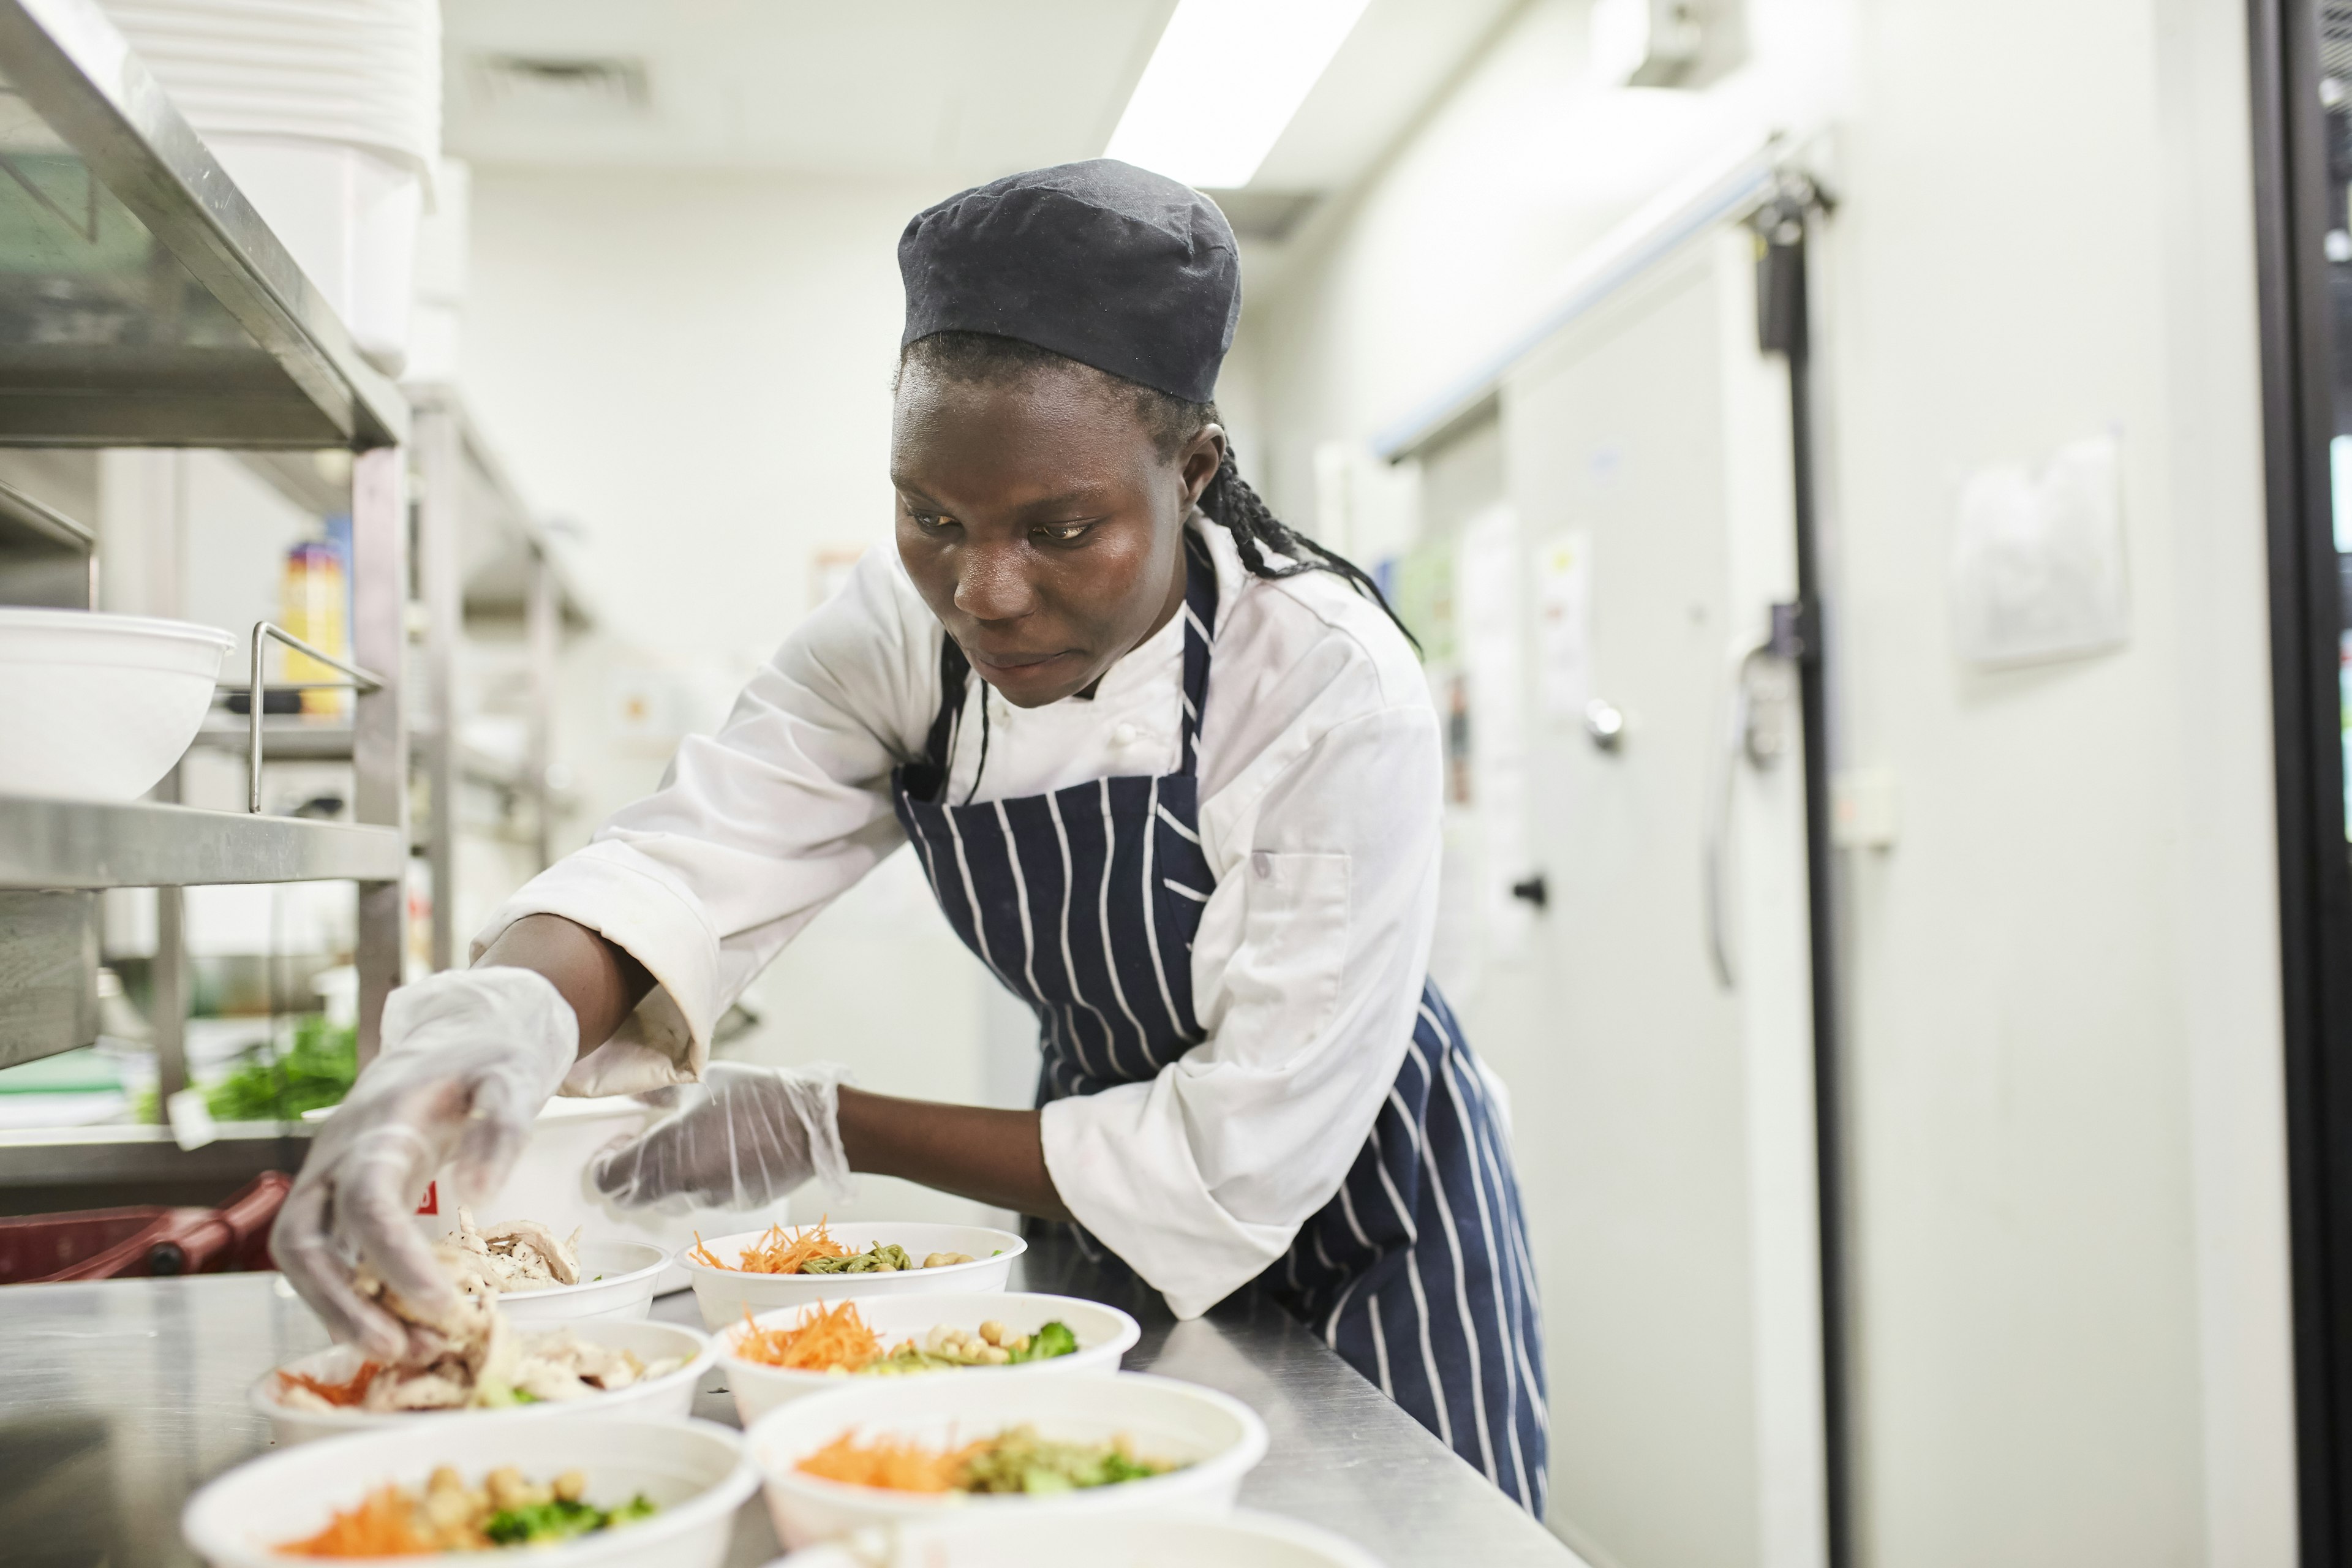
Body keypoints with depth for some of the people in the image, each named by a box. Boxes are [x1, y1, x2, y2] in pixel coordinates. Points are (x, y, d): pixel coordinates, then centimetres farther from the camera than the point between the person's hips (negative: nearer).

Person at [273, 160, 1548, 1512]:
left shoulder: (1336, 690, -31)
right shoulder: (908, 632, -15)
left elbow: (1243, 1160, -28)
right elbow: (691, 860, -27)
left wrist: (830, 1131, -25)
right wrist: (495, 1015, -50)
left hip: (1356, 1227, -4)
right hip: (1117, 1231, 5)